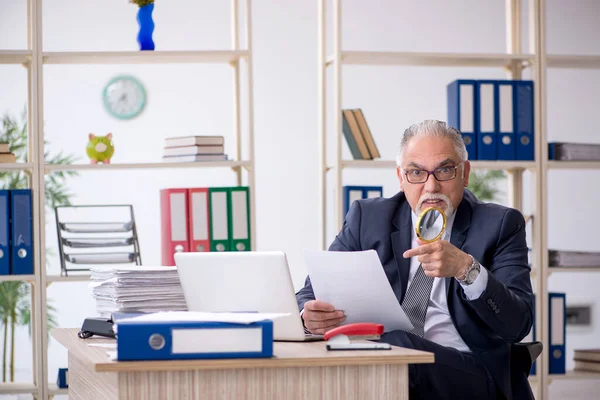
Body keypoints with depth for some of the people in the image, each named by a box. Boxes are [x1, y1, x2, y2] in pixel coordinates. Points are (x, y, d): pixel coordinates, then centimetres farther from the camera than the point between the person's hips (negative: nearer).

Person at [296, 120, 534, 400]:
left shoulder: (500, 225, 7)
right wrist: (312, 313, -16)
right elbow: (312, 293, 10)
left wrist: (466, 269, -23)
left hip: (466, 371, -1)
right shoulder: (367, 217, 14)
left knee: (395, 343, -35)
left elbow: (518, 325, -5)